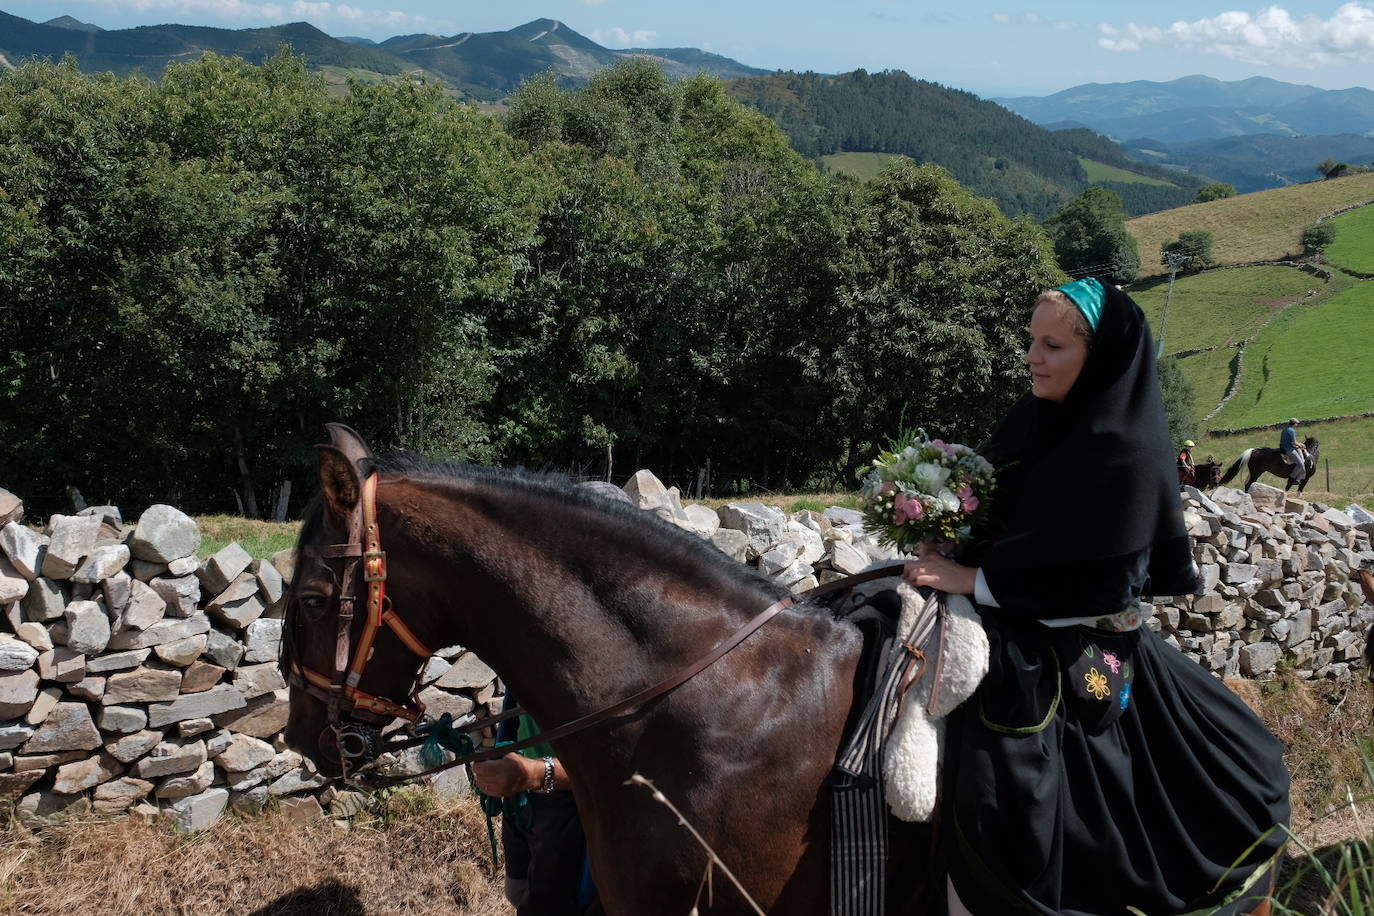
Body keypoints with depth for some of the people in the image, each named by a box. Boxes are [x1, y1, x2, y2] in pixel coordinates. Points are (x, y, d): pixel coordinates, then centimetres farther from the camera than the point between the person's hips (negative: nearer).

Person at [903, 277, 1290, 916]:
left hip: (1074, 662, -6)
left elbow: (1090, 584, -20)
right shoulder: (1041, 419, 5)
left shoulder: (1125, 456, -18)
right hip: (1010, 635, 7)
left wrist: (969, 579, -19)